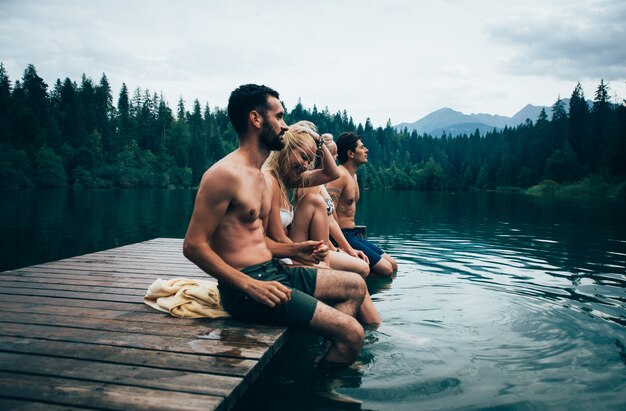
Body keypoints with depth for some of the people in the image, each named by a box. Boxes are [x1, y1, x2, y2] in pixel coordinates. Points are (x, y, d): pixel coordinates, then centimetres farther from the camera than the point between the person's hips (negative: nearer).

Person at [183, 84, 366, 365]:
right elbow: (194, 245, -18)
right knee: (351, 334, -15)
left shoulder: (262, 178, 16)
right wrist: (250, 286, -23)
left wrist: (295, 249, 7)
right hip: (245, 284, -10)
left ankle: (328, 359, 9)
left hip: (273, 271, 10)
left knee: (355, 286, 15)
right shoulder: (225, 174, -15)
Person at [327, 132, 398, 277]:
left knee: (393, 265, 9)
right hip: (342, 236, -10)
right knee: (386, 269, -14)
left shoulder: (352, 175, 17)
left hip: (353, 234, 10)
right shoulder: (340, 175, -16)